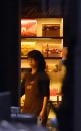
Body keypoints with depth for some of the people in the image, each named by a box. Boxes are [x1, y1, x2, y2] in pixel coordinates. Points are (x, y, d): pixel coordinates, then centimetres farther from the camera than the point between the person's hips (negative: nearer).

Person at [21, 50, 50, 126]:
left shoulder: (43, 76, -3)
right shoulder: (27, 75, 14)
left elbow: (46, 95, -8)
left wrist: (43, 111, -15)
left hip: (38, 110, -6)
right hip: (26, 109, 6)